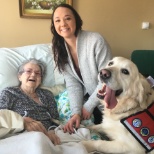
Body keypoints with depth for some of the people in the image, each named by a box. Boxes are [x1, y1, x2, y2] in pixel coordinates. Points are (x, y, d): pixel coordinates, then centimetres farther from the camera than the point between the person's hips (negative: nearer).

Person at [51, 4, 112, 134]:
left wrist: (88, 106, -16)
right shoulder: (59, 50, -7)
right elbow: (72, 83, -10)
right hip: (88, 96, 4)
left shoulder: (96, 41, -24)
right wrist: (76, 112, -23)